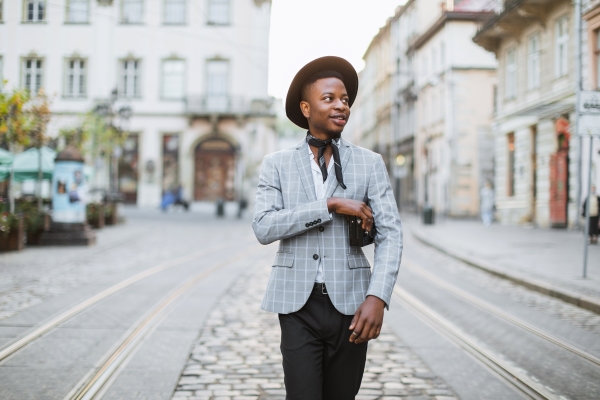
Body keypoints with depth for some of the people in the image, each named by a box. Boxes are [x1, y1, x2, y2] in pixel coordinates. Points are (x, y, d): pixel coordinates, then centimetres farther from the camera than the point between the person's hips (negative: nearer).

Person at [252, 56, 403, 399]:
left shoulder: (370, 164, 5)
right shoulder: (277, 165, 6)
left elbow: (391, 234, -3)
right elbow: (264, 228, -8)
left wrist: (377, 297, -18)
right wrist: (331, 205, -15)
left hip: (351, 305, 1)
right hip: (299, 305, -1)